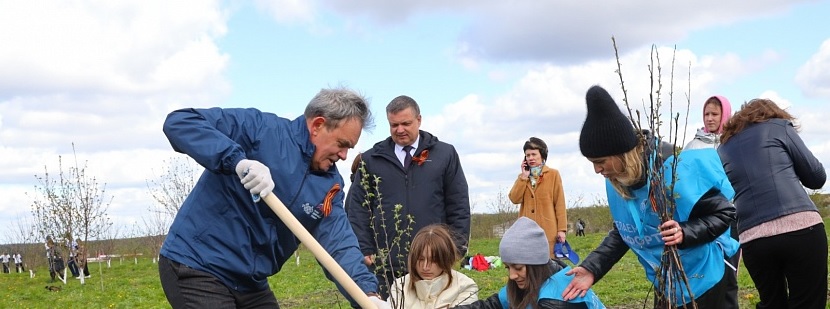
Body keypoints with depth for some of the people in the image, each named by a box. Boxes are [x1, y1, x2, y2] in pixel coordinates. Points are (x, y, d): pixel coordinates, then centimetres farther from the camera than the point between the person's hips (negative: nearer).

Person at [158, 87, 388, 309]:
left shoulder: (331, 184, 3)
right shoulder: (260, 128, -15)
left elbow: (340, 244, -7)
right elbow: (179, 121, -21)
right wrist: (237, 159, -35)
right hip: (195, 267, -7)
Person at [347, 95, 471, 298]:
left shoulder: (445, 154, 8)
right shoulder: (370, 159, 9)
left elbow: (459, 206, 8)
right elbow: (357, 208, 7)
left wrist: (456, 249, 1)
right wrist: (365, 251, -2)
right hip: (385, 264, 0)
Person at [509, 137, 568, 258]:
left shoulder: (553, 174, 4)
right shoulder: (523, 177, 16)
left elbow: (560, 203, 0)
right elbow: (514, 199, 1)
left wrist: (562, 229, -6)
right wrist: (523, 176, -2)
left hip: (548, 230, -3)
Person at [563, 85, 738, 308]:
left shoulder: (674, 170, -27)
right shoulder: (615, 182, -5)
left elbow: (724, 213, -19)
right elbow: (623, 232, 7)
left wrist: (685, 233, -36)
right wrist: (592, 268, -5)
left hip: (702, 278, -6)